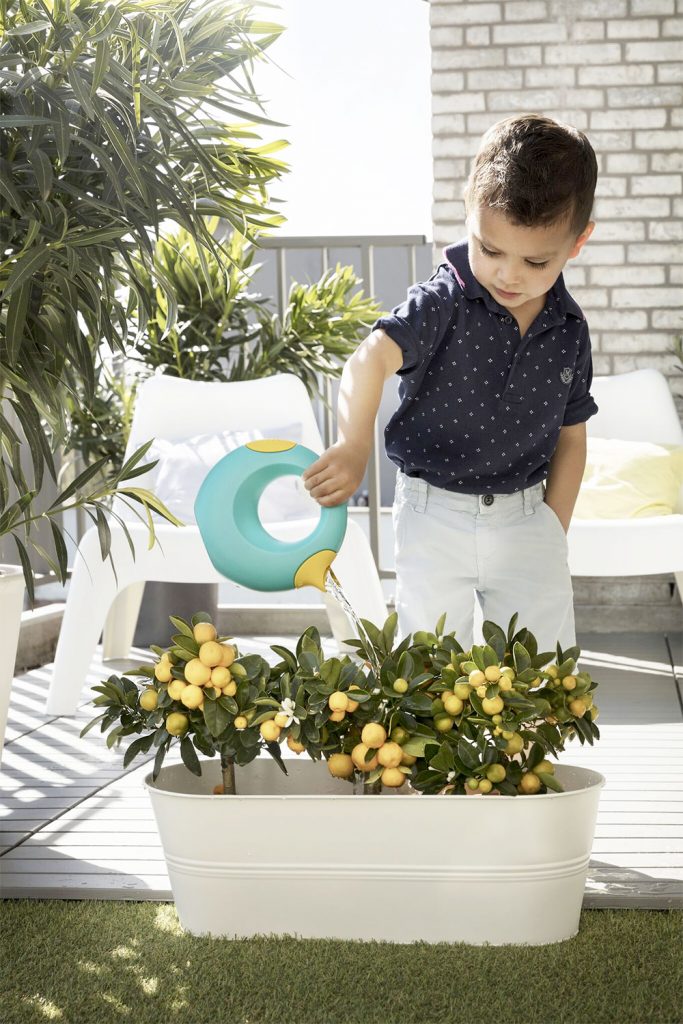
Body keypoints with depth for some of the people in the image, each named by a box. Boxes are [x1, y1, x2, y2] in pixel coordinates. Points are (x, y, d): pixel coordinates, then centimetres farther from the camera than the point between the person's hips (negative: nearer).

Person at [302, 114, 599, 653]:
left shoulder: (569, 331, 0)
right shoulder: (443, 304, -14)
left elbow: (571, 437, 10)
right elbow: (372, 358, -32)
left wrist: (552, 534, 6)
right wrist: (352, 448, -49)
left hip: (526, 516, 3)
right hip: (436, 513, -3)